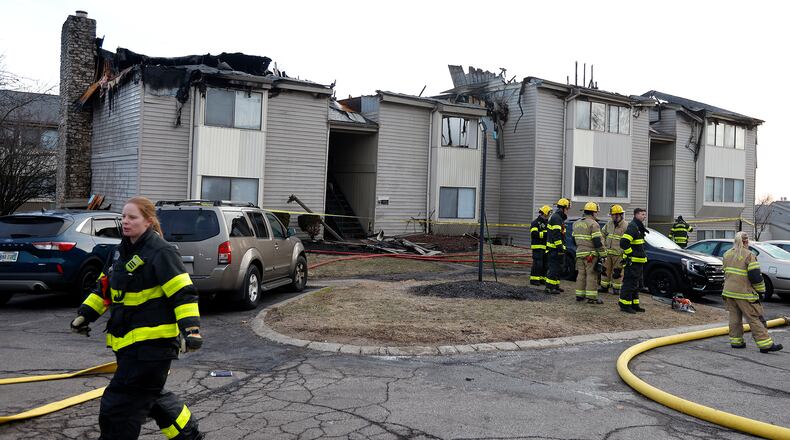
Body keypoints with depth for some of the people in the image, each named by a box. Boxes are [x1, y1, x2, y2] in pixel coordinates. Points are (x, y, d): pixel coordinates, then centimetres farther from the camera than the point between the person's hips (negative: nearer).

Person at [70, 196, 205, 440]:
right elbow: (104, 287, 23)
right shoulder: (121, 251, 11)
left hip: (152, 343, -9)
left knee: (118, 406, -5)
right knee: (152, 395, 21)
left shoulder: (161, 252, -16)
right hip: (129, 342, 9)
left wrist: (191, 328, -30)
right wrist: (85, 314, 16)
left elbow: (183, 293, -21)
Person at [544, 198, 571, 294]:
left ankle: (555, 285, 22)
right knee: (554, 267, -10)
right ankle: (549, 287, -9)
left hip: (557, 248, 11)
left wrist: (562, 247, 26)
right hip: (554, 248, -11)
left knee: (558, 268, 15)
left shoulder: (559, 218, 21)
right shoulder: (556, 218, -14)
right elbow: (556, 234, -22)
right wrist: (560, 247, -23)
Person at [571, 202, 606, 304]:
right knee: (591, 275, -4)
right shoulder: (593, 224, -12)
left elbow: (574, 239, 20)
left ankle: (579, 295, 17)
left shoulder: (576, 223, 14)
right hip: (591, 254, -7)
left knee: (581, 274, 13)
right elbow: (597, 241, -16)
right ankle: (591, 297, -4)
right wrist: (603, 254, -12)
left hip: (579, 253, 7)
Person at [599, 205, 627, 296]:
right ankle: (604, 287, 22)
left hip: (618, 254, -6)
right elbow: (602, 234, 20)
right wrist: (603, 245, 9)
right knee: (605, 270, 11)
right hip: (607, 253, 6)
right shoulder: (609, 224, 7)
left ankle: (616, 288, 14)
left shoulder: (625, 226, -11)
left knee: (617, 273, 2)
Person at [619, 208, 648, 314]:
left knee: (636, 285, 16)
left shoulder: (639, 227, 18)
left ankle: (634, 304, 24)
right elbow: (623, 242, -27)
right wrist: (630, 253, -18)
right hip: (632, 261, -11)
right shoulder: (632, 227, -17)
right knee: (629, 283, -8)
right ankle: (624, 305, -4)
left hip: (638, 261, 11)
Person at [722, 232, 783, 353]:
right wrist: (760, 290, -2)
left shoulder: (727, 254, 9)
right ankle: (765, 344, -1)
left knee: (735, 316, 13)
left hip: (729, 291, 6)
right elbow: (755, 276, -14)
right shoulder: (749, 255, -12)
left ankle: (736, 341, 16)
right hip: (743, 293, -6)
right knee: (755, 318, -2)